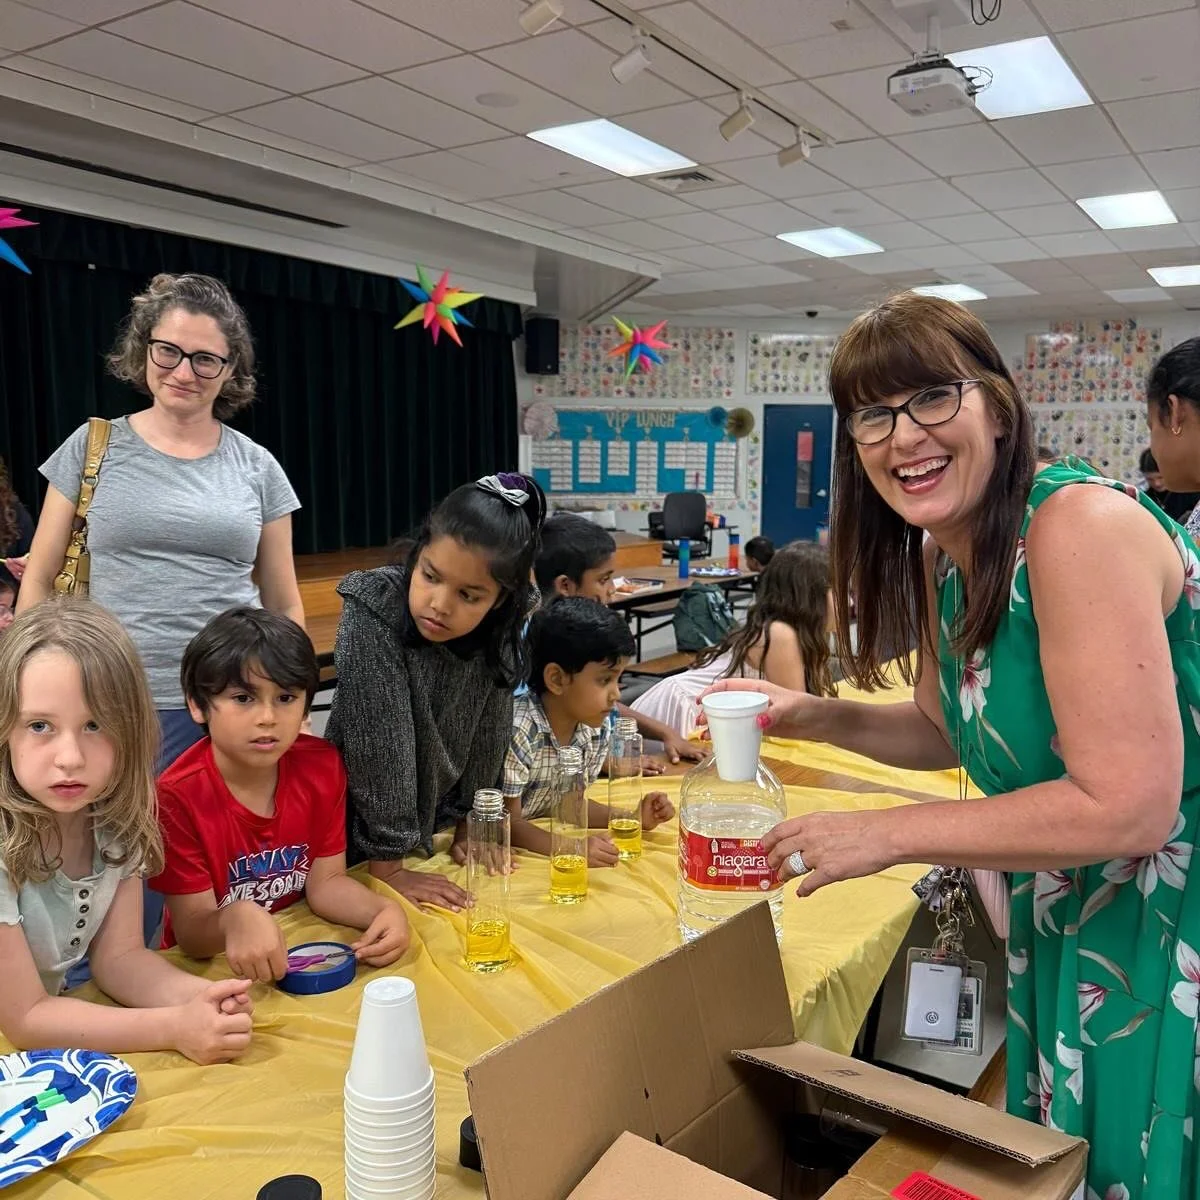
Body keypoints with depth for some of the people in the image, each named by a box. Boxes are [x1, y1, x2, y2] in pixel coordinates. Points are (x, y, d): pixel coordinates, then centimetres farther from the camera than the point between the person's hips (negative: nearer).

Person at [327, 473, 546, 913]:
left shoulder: (501, 629, -15)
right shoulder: (372, 616, -29)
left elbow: (488, 731, -6)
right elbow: (379, 742, -28)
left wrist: (470, 827, 0)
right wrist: (388, 869, -25)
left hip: (430, 821, 4)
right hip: (360, 834, -4)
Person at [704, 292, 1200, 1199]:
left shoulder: (1082, 525, -27)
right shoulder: (943, 552, -1)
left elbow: (1127, 807, -30)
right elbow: (949, 730, 11)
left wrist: (886, 835, -25)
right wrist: (812, 717, -6)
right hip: (1066, 924, 8)